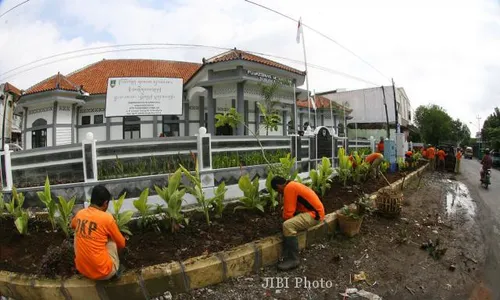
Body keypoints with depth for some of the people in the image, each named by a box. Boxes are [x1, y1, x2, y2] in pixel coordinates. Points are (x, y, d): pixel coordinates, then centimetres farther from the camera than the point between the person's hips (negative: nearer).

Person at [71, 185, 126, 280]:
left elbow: (72, 225, 30)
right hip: (102, 273, -5)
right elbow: (122, 244, 2)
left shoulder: (79, 214, 1)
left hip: (81, 269, 5)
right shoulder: (107, 218, -14)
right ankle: (115, 269, 16)